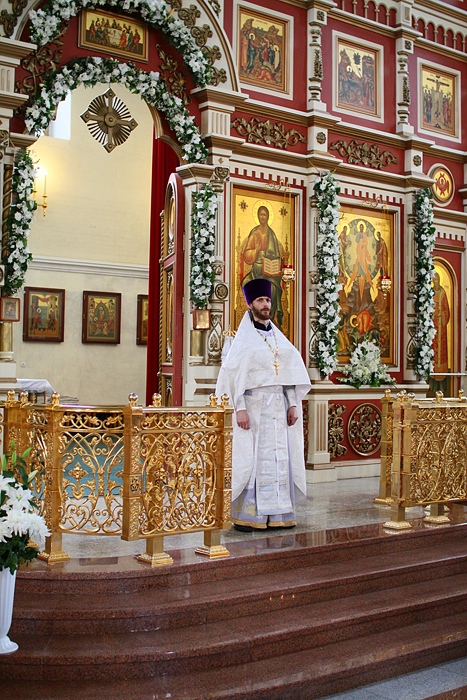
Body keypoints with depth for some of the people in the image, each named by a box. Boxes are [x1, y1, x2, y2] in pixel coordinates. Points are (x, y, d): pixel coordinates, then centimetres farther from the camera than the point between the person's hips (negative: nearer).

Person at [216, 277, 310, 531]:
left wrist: (293, 404, 4)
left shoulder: (279, 337, 14)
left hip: (278, 406, 6)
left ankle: (276, 514, 12)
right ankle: (244, 516, 2)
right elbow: (234, 375, -9)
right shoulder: (243, 339, -2)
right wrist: (240, 408, -18)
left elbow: (291, 373, 12)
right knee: (250, 458, -5)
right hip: (253, 405, -5)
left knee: (280, 458, 5)